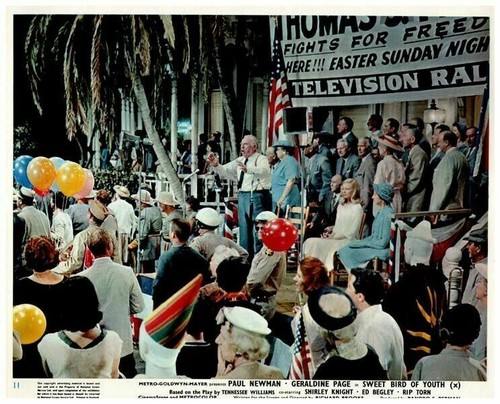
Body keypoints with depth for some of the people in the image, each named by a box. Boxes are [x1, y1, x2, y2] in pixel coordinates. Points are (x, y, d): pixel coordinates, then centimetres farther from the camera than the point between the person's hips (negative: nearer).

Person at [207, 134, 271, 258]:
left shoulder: (261, 159, -6)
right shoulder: (239, 161, 16)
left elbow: (264, 171, -28)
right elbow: (224, 171, 16)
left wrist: (248, 169, -45)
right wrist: (216, 165, -5)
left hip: (258, 196, -7)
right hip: (243, 196, 7)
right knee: (244, 230, 12)